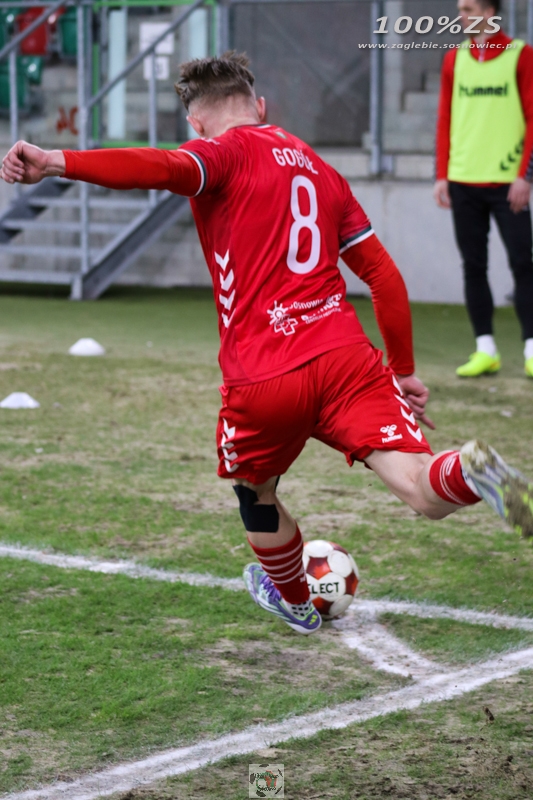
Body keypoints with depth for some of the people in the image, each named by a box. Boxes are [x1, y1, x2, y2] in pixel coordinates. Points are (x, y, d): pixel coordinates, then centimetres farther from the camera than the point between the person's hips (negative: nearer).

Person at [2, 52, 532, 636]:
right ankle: (471, 472, -42)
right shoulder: (320, 170, 24)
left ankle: (294, 601, 46)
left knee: (255, 489, 27)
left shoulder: (227, 151, 4)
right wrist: (404, 370, 30)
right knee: (423, 492, -9)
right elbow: (384, 276, 23)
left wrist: (57, 162, -32)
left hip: (261, 380, -3)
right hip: (346, 358, 3)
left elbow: (163, 168, -20)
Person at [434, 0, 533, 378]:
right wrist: (442, 175, 5)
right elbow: (445, 120, 12)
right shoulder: (454, 59, 11)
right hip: (464, 182, 4)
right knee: (473, 267, 4)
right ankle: (486, 350, 10)